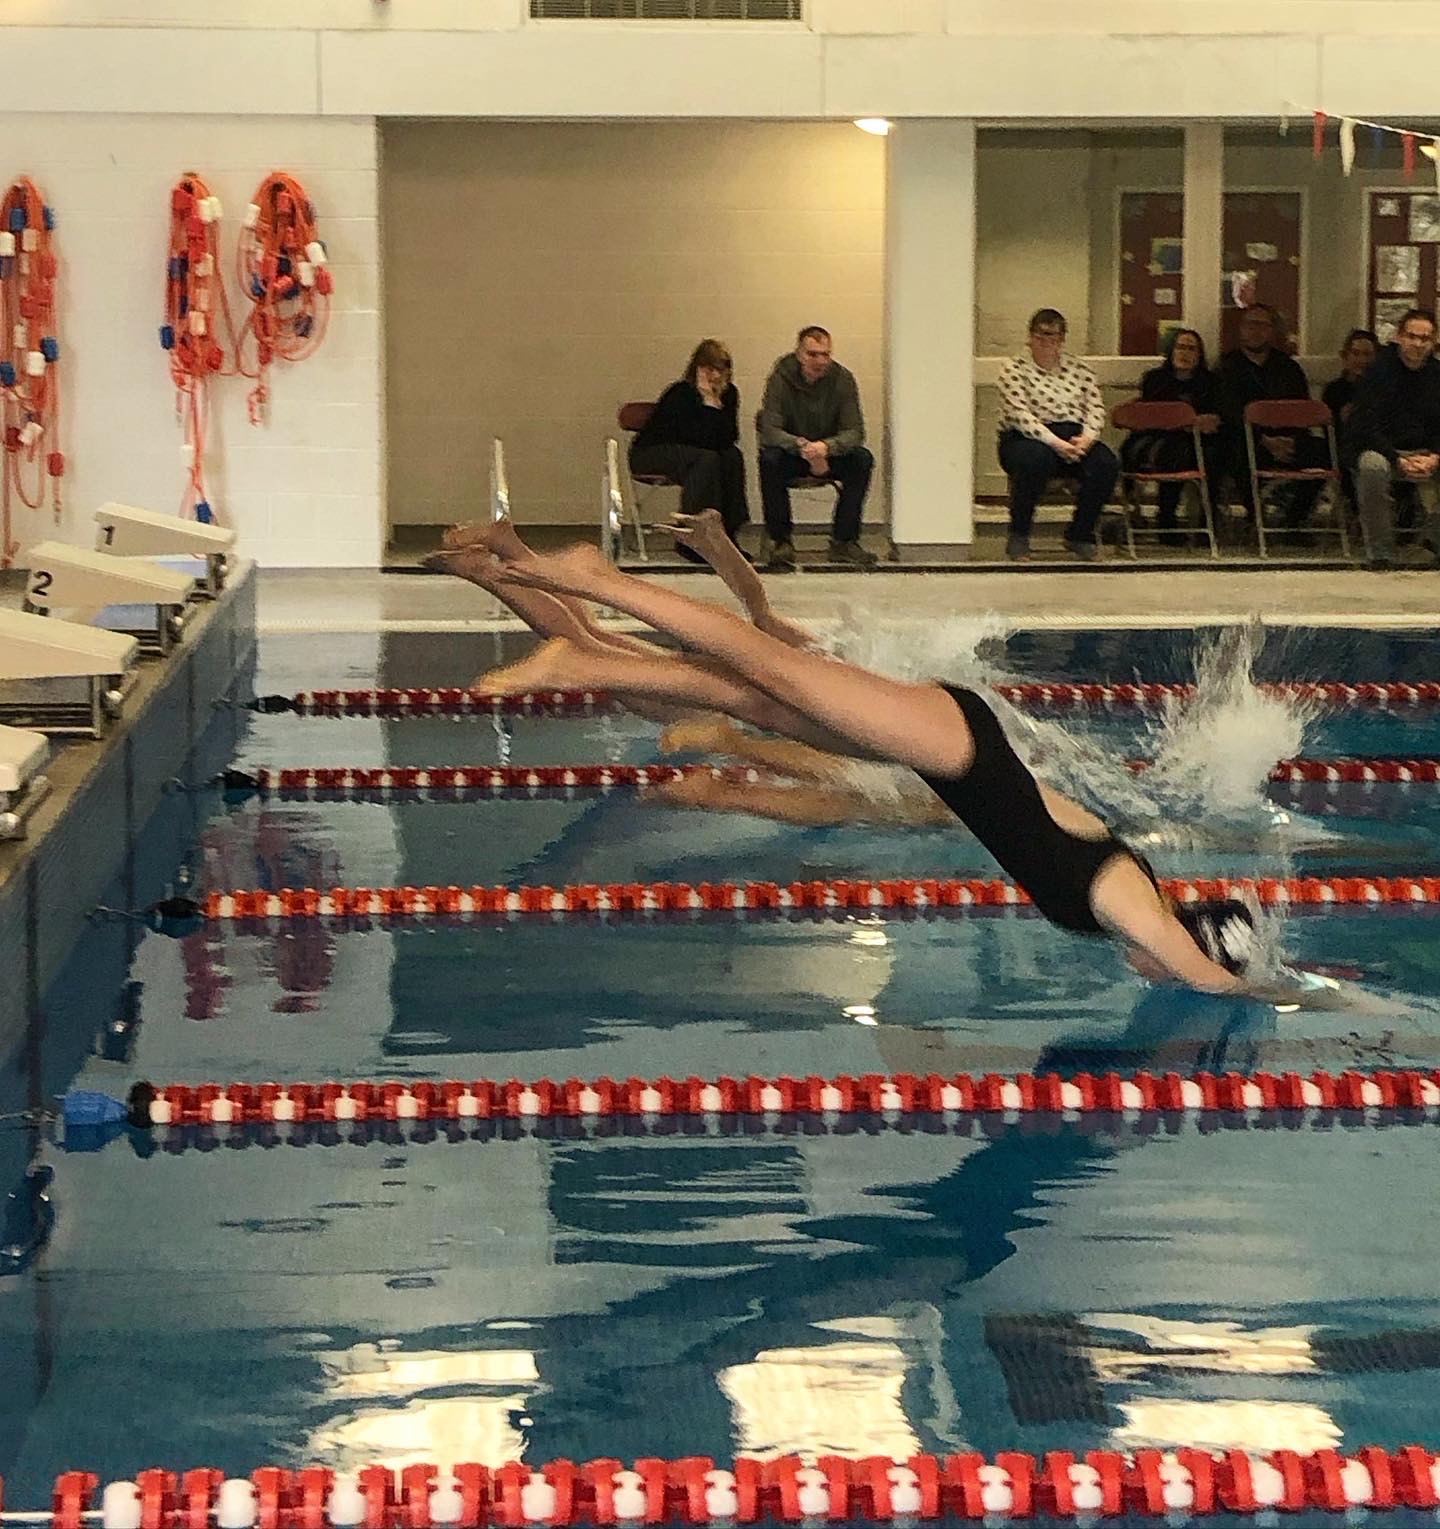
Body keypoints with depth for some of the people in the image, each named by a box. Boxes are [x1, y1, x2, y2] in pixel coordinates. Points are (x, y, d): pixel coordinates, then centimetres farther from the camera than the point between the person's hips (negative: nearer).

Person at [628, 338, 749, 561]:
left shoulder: (729, 394, -3)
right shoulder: (681, 394, -23)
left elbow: (730, 438, -14)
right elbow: (702, 440, -30)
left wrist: (717, 401, -22)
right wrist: (708, 402, -31)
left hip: (686, 453, 7)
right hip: (649, 454, -7)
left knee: (732, 456, -20)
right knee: (706, 459, -32)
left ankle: (727, 535, -17)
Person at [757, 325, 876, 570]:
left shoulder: (843, 379, -10)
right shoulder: (781, 378, -15)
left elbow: (854, 432, -15)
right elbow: (769, 431, -23)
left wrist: (826, 447, -37)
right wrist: (801, 446, -41)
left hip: (830, 452, 2)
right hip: (790, 454, -2)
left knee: (862, 459, -26)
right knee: (769, 460, -34)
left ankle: (844, 541, -18)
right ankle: (780, 541, -22)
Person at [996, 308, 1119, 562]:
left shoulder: (1078, 368, 15)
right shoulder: (1014, 370, 1)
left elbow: (1096, 408, 6)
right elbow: (1020, 414, -12)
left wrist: (1086, 438, -16)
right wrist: (1055, 443, -24)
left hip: (1074, 438, 4)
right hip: (1027, 438, -4)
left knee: (1106, 463, -25)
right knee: (1035, 458, -39)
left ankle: (1080, 535, -5)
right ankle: (1018, 537, -21)